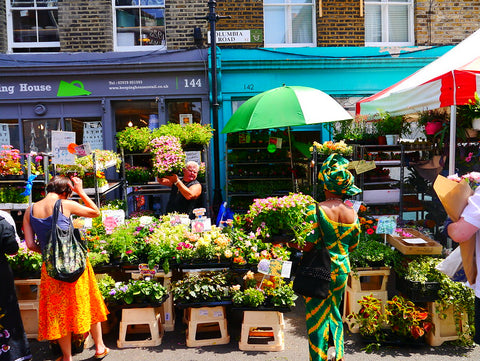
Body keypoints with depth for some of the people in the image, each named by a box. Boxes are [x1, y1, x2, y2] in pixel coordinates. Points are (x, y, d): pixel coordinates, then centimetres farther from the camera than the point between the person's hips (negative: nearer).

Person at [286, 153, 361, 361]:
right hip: (342, 270, 6)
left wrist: (288, 243, -3)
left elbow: (307, 246, -21)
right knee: (334, 312, 23)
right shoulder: (352, 214, -1)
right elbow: (352, 246, 9)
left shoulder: (316, 210, -18)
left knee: (317, 317, 9)